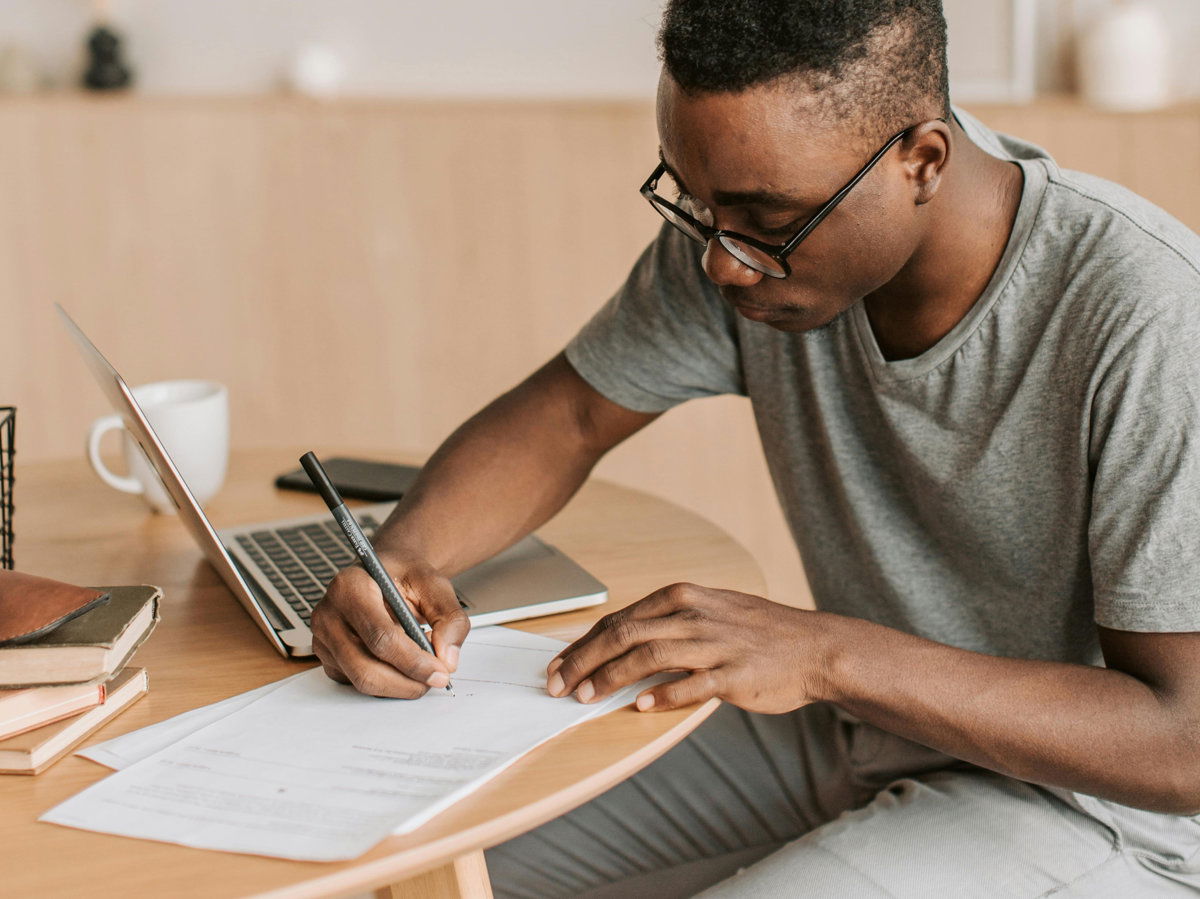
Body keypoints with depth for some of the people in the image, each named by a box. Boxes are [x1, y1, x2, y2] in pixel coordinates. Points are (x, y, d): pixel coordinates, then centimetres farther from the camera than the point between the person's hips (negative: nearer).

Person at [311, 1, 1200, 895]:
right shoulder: (750, 209, -11)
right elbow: (562, 419, 1)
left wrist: (831, 654, -35)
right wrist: (400, 555, -19)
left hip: (1092, 799, -5)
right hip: (847, 730, 6)